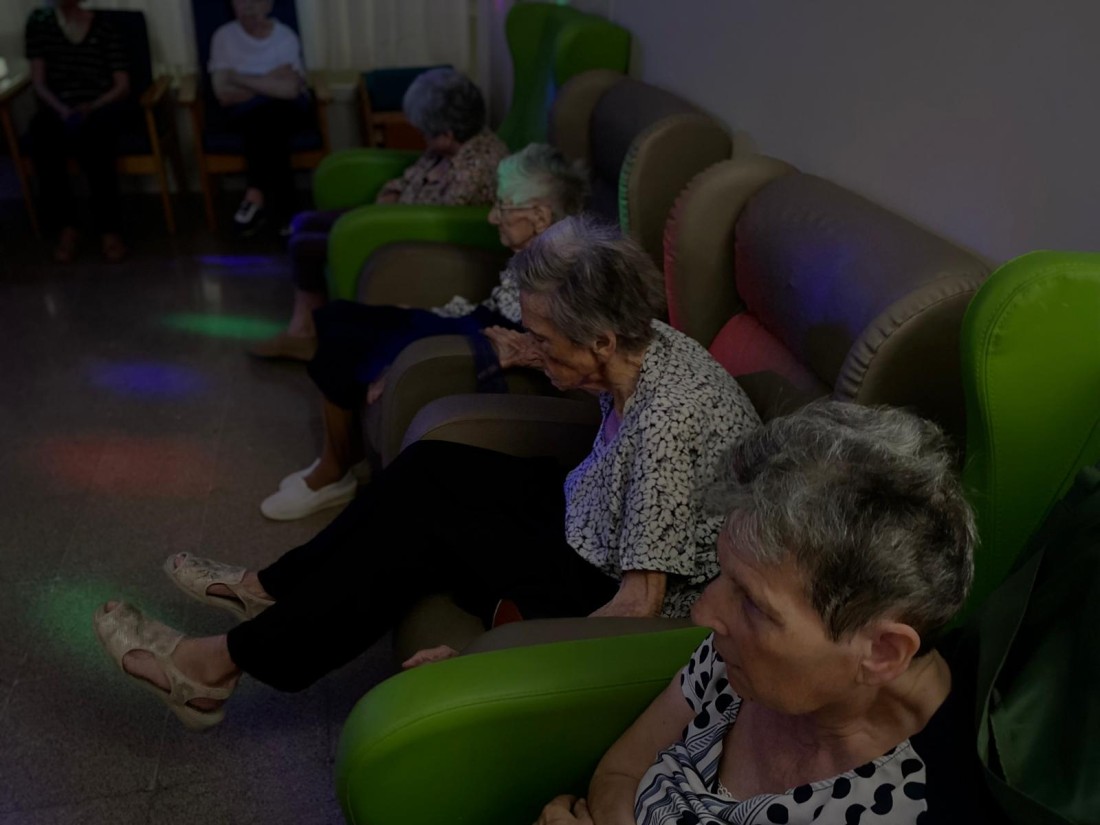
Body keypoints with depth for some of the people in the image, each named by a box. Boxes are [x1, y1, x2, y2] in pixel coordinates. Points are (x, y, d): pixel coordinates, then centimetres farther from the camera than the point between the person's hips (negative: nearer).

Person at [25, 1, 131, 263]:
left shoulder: (103, 28, 8)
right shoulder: (38, 22, 13)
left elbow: (123, 86, 3)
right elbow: (38, 81, 5)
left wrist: (91, 107, -14)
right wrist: (62, 109, -14)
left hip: (99, 107, -1)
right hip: (56, 108, 2)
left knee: (91, 142, -37)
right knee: (44, 143, -33)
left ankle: (109, 229, -29)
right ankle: (65, 227, -23)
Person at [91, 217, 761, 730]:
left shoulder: (665, 421, -33)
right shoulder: (642, 348, -8)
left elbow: (640, 604, -30)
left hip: (614, 599, -8)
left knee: (424, 531, -15)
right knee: (428, 468, 1)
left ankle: (220, 665, 1)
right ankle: (269, 590, 16)